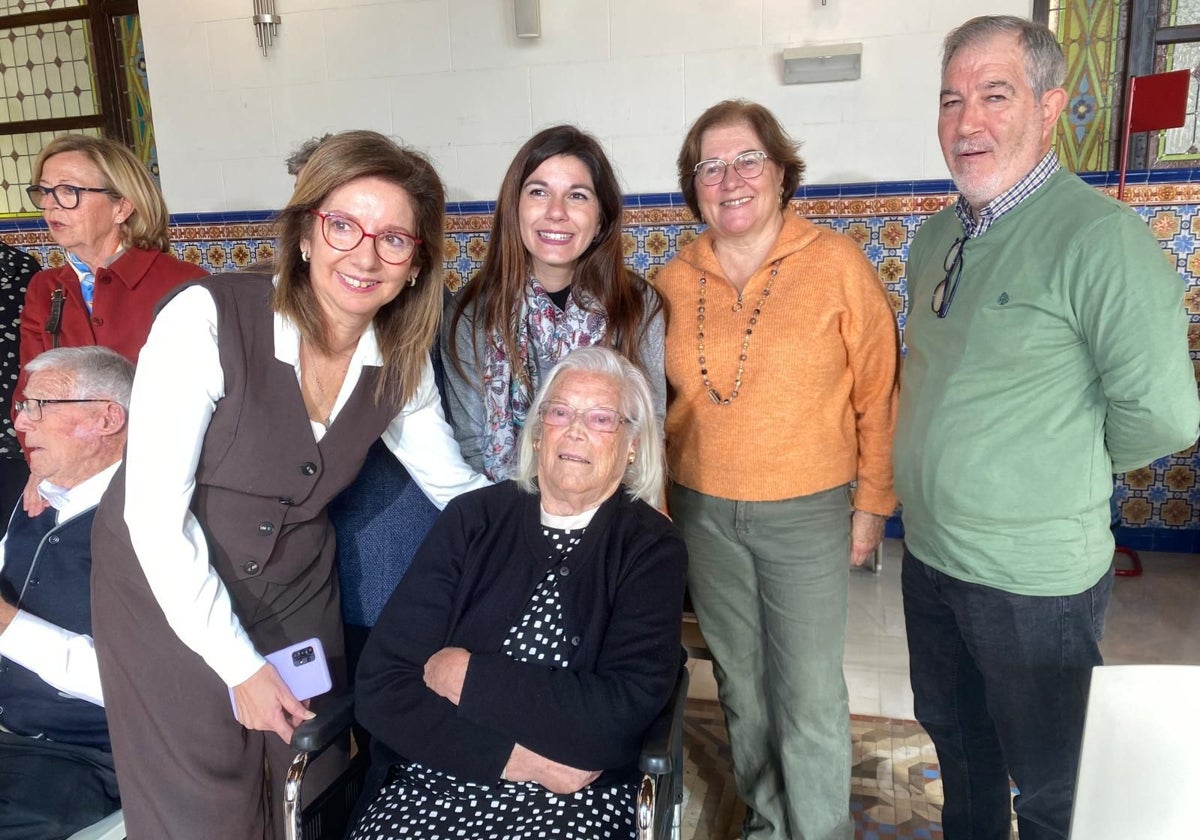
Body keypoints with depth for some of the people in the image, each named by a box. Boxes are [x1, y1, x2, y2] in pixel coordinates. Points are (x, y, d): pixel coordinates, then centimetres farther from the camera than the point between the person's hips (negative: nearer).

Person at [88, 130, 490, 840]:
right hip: (170, 588, -3)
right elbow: (154, 511, -21)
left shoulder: (402, 362, -10)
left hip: (294, 590, 4)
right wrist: (239, 665, -18)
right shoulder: (208, 320, -24)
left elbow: (454, 485, 3)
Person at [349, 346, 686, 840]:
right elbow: (381, 686, -1)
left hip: (575, 799, -1)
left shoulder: (652, 547, 1)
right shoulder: (472, 519, 4)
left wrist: (470, 677, -8)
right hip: (437, 781, 1)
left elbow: (628, 704, -11)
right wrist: (511, 757, -11)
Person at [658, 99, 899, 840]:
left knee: (809, 695, 6)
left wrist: (873, 503, -6)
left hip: (808, 513, -3)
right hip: (702, 513, 4)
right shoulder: (674, 281, 1)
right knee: (740, 682, 18)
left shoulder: (837, 263, -9)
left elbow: (879, 393, -6)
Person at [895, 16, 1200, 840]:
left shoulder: (1098, 235, -19)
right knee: (954, 737, 26)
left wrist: (1067, 463, -6)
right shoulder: (937, 237, 5)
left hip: (1034, 575, -7)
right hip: (929, 554, 7)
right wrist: (948, 463, 8)